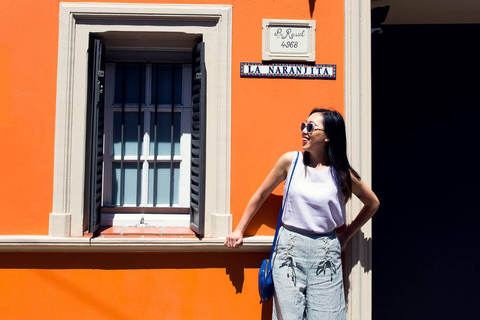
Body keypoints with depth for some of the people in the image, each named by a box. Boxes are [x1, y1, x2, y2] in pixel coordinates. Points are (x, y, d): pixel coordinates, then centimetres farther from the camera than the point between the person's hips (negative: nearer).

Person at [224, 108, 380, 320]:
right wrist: (239, 231, 9)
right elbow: (261, 195, 8)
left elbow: (373, 203, 14)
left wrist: (346, 236, 10)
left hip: (325, 254, 0)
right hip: (289, 249, 0)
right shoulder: (290, 161, -1)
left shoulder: (342, 174, -1)